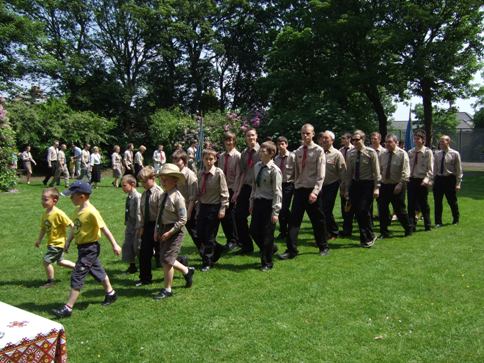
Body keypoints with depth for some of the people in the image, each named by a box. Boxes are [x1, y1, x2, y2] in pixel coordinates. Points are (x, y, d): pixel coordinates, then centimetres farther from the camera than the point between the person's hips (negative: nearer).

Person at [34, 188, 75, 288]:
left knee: (46, 260, -5)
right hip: (51, 242, 9)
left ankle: (50, 281, 13)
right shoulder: (45, 214, 1)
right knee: (60, 261, 21)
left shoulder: (58, 213, -24)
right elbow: (43, 228, 11)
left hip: (58, 243, -9)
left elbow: (71, 224, -20)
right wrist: (39, 240, 7)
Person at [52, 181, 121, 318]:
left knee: (77, 276, -6)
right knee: (98, 271, 22)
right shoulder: (78, 210, 4)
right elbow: (75, 227, 16)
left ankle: (68, 308, 0)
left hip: (90, 248, -9)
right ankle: (111, 294, 40)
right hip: (83, 247, 9)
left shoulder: (91, 212, -22)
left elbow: (104, 228, -19)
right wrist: (68, 241, 10)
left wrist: (114, 245, -15)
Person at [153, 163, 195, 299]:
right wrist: (157, 230, 8)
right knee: (166, 259, 15)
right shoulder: (163, 195, 6)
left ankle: (167, 290, 14)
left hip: (174, 231, -8)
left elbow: (182, 219, -18)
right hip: (163, 229, 8)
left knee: (167, 260, -3)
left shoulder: (177, 197, -18)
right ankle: (187, 271, 39)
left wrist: (170, 232, -19)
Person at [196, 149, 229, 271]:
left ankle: (207, 263, 16)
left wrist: (223, 209, -14)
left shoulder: (218, 173, -12)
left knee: (209, 236, 1)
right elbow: (199, 191, 12)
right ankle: (218, 248, 33)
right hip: (202, 206, 6)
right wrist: (198, 205, 11)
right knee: (200, 234, 7)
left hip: (214, 207, -6)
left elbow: (224, 192, -11)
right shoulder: (201, 173, 4)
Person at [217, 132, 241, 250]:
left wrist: (235, 192, -16)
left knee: (230, 215, -3)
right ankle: (229, 239, 23)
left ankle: (233, 240, 15)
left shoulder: (237, 156, -9)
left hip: (232, 189, -6)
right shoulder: (221, 156, 7)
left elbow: (238, 175, -12)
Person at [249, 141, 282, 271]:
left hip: (268, 204, -7)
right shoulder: (257, 166, 6)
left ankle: (267, 263, 19)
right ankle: (270, 248, 37)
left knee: (267, 234, 2)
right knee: (253, 231, 11)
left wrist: (275, 212, -19)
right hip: (257, 202, 7)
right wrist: (252, 203, 14)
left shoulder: (274, 170, -15)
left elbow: (277, 192, -16)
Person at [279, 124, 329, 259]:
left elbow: (321, 174, -12)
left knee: (317, 220, 8)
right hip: (299, 189, 4)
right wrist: (296, 186, 8)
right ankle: (291, 250, 2)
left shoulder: (318, 151, -7)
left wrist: (315, 192, -20)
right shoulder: (298, 151, 9)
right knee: (294, 219, -1)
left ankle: (323, 247, 26)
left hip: (312, 190, -4)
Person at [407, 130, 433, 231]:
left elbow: (430, 169, -9)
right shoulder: (410, 152, 9)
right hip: (411, 180, 4)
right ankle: (411, 226, 11)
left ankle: (427, 225, 22)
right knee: (411, 204, 4)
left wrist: (426, 179, -23)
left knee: (423, 204, 6)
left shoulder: (428, 152, -5)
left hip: (422, 181, -4)